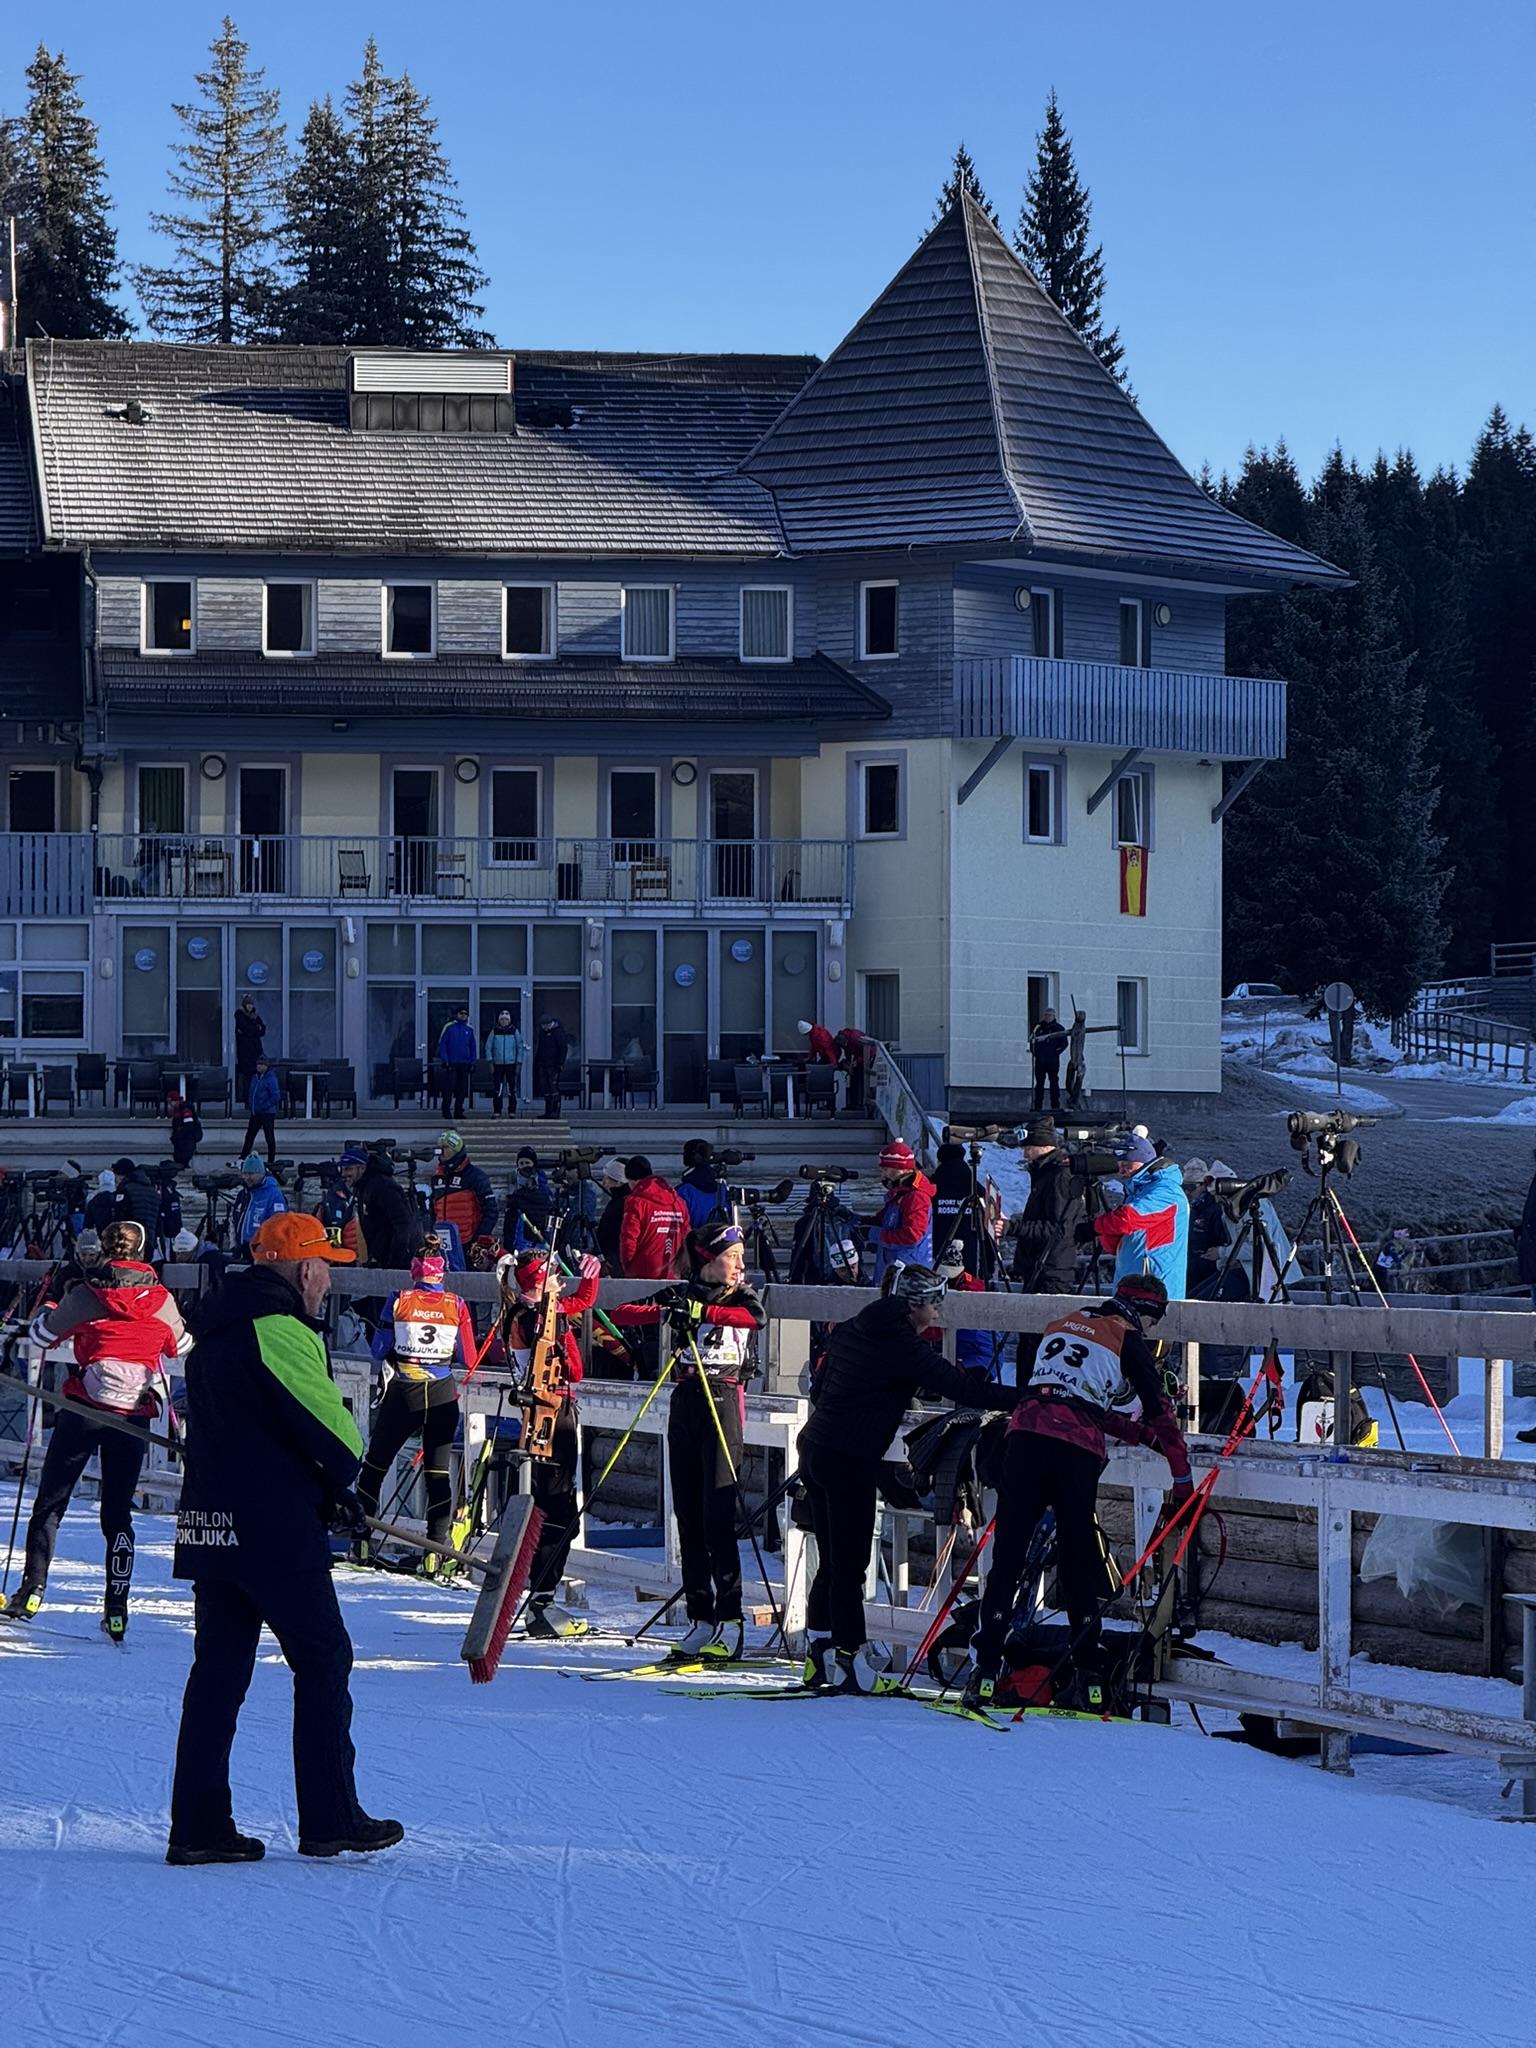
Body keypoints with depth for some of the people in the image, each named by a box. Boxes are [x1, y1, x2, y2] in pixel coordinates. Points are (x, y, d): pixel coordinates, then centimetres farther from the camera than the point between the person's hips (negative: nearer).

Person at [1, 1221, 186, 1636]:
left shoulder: (86, 1294, -3)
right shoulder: (161, 1300, 5)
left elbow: (43, 1335, 8)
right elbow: (182, 1347, 22)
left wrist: (49, 1311, 30)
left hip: (85, 1410, -2)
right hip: (135, 1415, 3)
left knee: (50, 1500, 8)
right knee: (118, 1513, 11)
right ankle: (116, 1609, 5)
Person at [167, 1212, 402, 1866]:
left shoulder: (212, 1332, 17)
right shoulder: (282, 1330, -13)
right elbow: (332, 1429, -15)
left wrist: (325, 1492, 13)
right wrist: (338, 1481, 8)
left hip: (209, 1527, 9)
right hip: (276, 1530, -8)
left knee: (218, 1669, 9)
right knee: (324, 1661, 3)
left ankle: (198, 1825, 7)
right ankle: (330, 1818, 5)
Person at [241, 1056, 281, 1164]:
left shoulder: (271, 1078, -11)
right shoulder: (255, 1077, 12)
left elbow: (276, 1096, -16)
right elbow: (251, 1092, 22)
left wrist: (265, 1106, -20)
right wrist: (249, 1105, 8)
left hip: (267, 1113, -7)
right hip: (255, 1113, 7)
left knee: (270, 1138, 2)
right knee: (249, 1136, 7)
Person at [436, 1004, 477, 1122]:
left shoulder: (469, 1029, 10)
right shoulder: (449, 1027, -2)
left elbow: (472, 1047, 15)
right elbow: (442, 1044, -3)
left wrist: (473, 1062, 8)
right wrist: (444, 1060, -10)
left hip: (464, 1064, 4)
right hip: (451, 1064, -4)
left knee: (462, 1089, 5)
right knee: (449, 1088, -8)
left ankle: (458, 1112, 11)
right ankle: (446, 1113, -4)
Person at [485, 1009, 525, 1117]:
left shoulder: (515, 1032, 5)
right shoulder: (494, 1032, 6)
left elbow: (520, 1047, 6)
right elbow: (488, 1047, 8)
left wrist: (519, 1063, 0)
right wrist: (490, 1062, -1)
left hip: (511, 1064, -1)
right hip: (497, 1064, 1)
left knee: (512, 1090, -1)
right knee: (497, 1089, -2)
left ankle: (512, 1111, 5)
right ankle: (496, 1111, 3)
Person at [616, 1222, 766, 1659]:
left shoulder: (739, 1297, 4)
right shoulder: (679, 1295, 8)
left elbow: (757, 1317, -21)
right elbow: (621, 1314, -2)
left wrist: (698, 1311, -27)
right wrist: (667, 1312, -21)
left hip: (723, 1404, -3)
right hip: (684, 1402, 3)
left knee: (717, 1515, -10)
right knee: (687, 1514, 4)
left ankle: (729, 1622, -10)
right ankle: (700, 1619, 9)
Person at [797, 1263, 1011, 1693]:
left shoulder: (848, 1331, 12)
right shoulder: (904, 1347, -12)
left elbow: (818, 1389, 19)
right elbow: (962, 1389, -14)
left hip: (815, 1446, 8)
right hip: (850, 1460, -8)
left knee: (832, 1561, 15)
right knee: (849, 1564, -4)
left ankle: (819, 1654, 18)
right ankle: (849, 1658, -2)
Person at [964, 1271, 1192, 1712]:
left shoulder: (1060, 1325, 26)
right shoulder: (1126, 1338, 10)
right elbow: (1159, 1409, 8)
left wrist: (1140, 1432, 32)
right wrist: (1183, 1479, 11)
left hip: (1026, 1434, 3)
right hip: (1076, 1451, -3)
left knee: (1007, 1556, 1)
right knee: (1079, 1562, 6)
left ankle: (985, 1668, -5)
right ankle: (1087, 1676, 6)